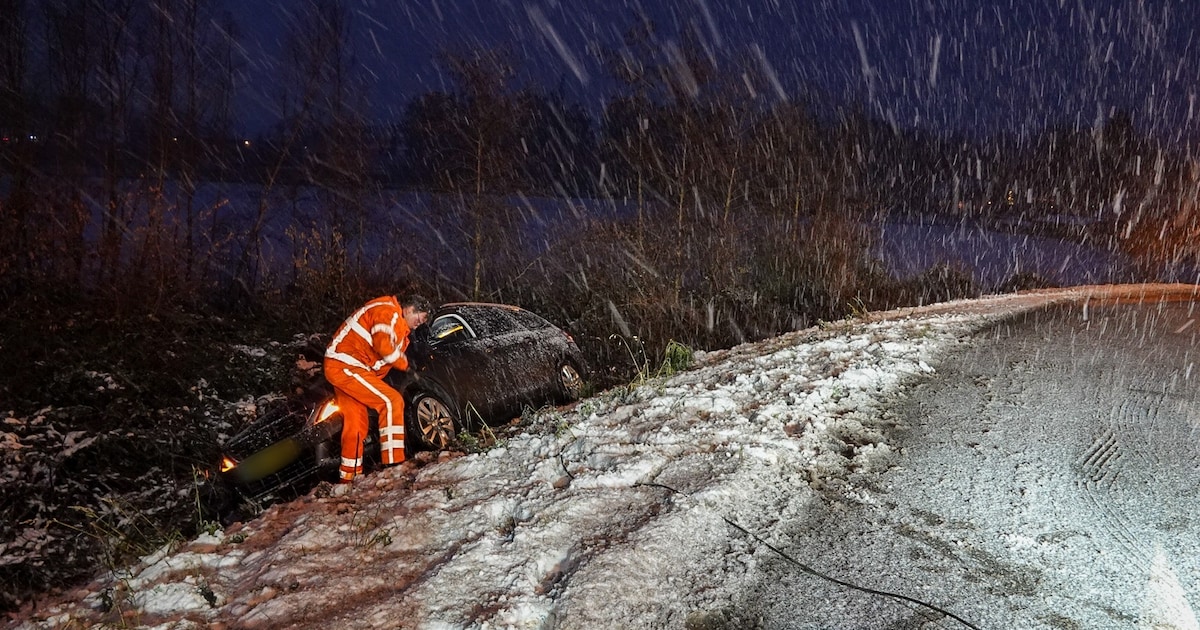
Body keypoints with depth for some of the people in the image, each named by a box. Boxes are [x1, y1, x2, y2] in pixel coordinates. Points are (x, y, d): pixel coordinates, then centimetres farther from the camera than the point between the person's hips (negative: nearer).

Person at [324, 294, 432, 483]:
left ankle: (349, 475, 24)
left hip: (341, 367, 11)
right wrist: (404, 363, -9)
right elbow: (383, 346, -24)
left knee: (356, 423, 15)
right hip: (345, 366, -11)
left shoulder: (398, 324, 20)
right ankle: (393, 463, -16)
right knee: (391, 402, -15)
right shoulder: (387, 311, -12)